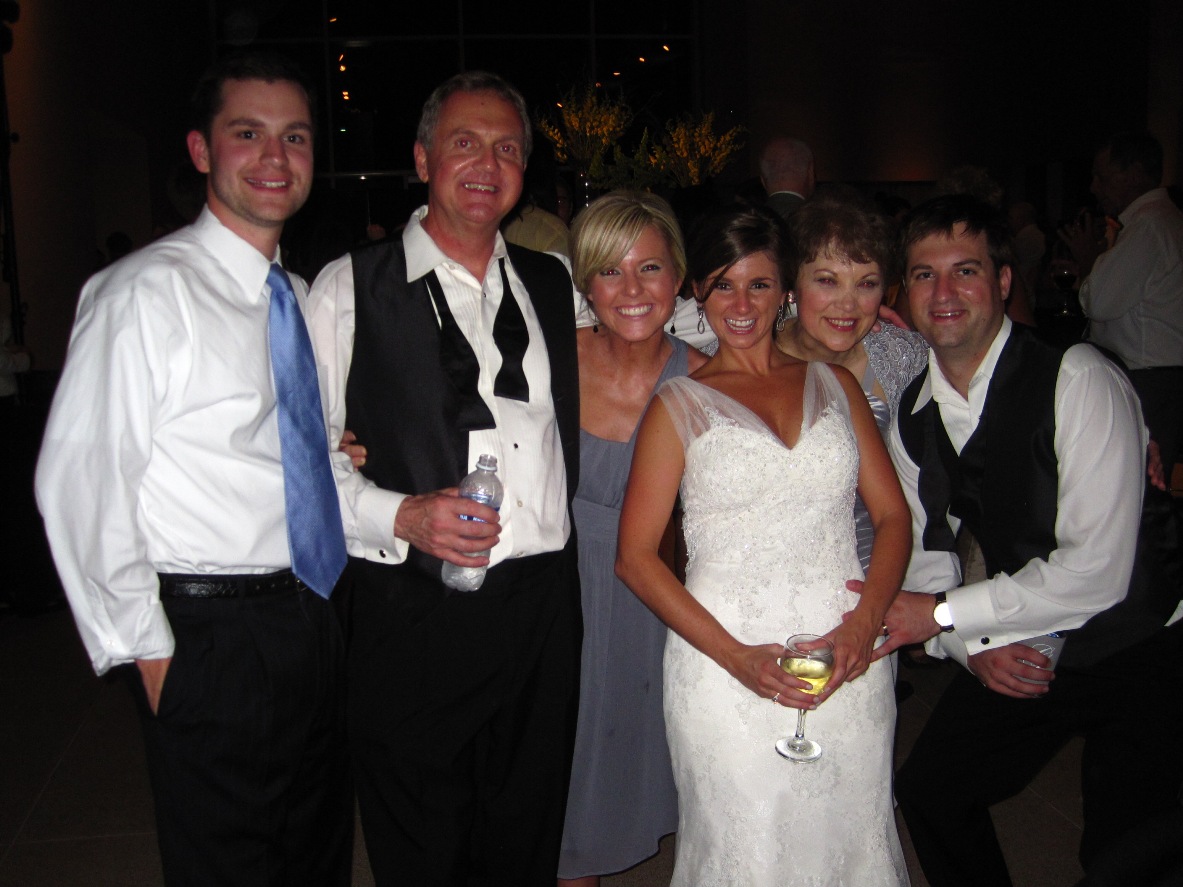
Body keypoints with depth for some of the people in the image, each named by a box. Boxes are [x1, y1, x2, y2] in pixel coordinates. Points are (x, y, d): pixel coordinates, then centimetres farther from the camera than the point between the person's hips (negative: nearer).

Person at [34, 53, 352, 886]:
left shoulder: (299, 299, 11)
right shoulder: (147, 290, -13)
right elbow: (78, 482, -17)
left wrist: (342, 452, 5)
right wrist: (148, 651, -13)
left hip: (314, 623, 8)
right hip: (216, 637, -7)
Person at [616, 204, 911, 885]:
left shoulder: (836, 384, 11)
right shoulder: (679, 405, 3)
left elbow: (893, 514, 8)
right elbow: (637, 556, -2)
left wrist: (867, 620, -10)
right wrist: (735, 655, -13)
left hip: (847, 659, 3)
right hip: (727, 669, -2)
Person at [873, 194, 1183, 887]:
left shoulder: (1077, 378, -23)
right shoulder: (913, 416, -2)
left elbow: (1099, 569, -28)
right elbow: (927, 555, 6)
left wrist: (945, 615, -23)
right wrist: (973, 646, -13)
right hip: (1019, 655, 6)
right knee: (928, 791, 13)